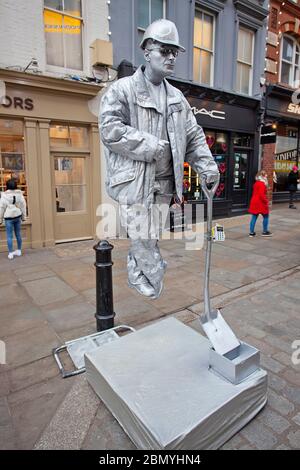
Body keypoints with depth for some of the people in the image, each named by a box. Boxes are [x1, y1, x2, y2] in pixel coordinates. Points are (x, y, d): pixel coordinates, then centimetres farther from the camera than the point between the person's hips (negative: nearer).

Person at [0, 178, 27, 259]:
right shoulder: (19, 194, 0)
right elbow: (23, 205, 4)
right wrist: (23, 216, 14)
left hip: (9, 217, -4)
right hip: (17, 216, 4)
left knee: (9, 236, 1)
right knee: (18, 234, 13)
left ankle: (10, 253, 3)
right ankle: (19, 251, 22)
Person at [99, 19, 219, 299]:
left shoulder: (177, 97, 18)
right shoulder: (123, 89, -2)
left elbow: (193, 136, 18)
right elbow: (110, 130, -15)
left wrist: (207, 166, 3)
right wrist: (153, 146, -14)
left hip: (165, 183, 6)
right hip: (134, 182, -6)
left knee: (148, 239, 15)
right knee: (143, 240, -2)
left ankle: (137, 280, 35)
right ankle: (159, 292, 16)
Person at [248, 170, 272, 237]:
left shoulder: (256, 183, 13)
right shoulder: (262, 184, -16)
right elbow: (261, 194, -22)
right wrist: (266, 201, -16)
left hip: (255, 202, 9)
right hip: (260, 203, -9)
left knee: (254, 217, 9)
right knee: (266, 216, 5)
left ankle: (251, 232, 10)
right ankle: (265, 232, 12)